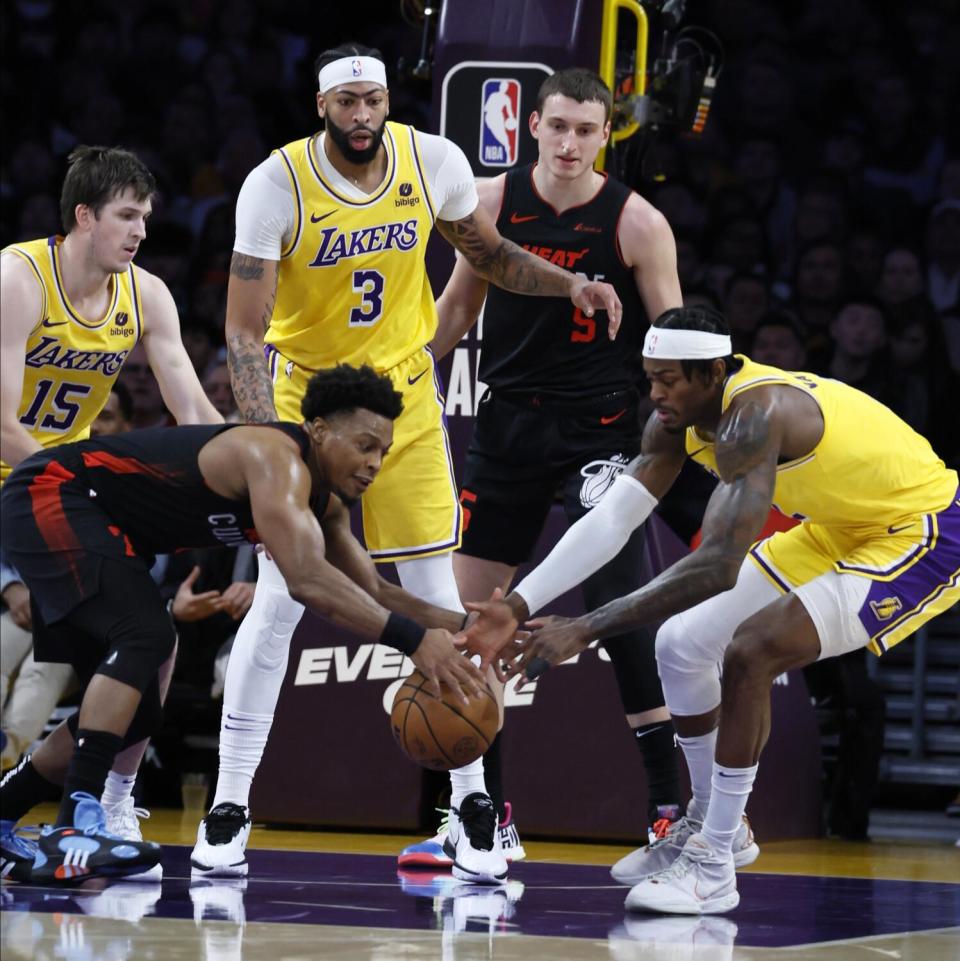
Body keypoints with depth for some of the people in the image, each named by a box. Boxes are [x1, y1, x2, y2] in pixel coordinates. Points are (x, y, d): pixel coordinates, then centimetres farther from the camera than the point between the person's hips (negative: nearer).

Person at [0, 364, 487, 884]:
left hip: (96, 526, 10)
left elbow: (374, 592, 11)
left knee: (134, 714, 10)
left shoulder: (324, 503, 4)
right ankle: (73, 832, -35)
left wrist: (461, 623, -5)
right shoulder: (274, 456, -27)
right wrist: (412, 639, -44)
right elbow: (306, 578, -40)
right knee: (144, 636, -29)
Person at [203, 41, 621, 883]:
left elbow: (489, 254, 9)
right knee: (278, 603, -7)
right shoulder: (275, 186, -19)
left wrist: (569, 284, -8)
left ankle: (472, 799, 11)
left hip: (404, 394, 2)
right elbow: (246, 330, -20)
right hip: (306, 393, -2)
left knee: (437, 597, 0)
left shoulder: (433, 162, -10)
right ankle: (229, 808, 2)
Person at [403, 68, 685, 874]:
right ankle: (486, 815, 15)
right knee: (466, 608, 4)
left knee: (621, 606, -14)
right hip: (510, 422, 4)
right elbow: (459, 303, 15)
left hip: (601, 428, -4)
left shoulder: (637, 222, -8)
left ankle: (671, 802, -7)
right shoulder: (492, 202, 1)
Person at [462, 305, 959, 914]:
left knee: (751, 653, -25)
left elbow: (718, 567, -42)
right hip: (839, 531, 10)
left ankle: (713, 869, -15)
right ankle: (710, 820, 27)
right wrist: (519, 607, -19)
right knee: (681, 644, 7)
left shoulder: (754, 415, -34)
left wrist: (587, 630, -41)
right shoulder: (680, 416, -7)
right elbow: (611, 520, -8)